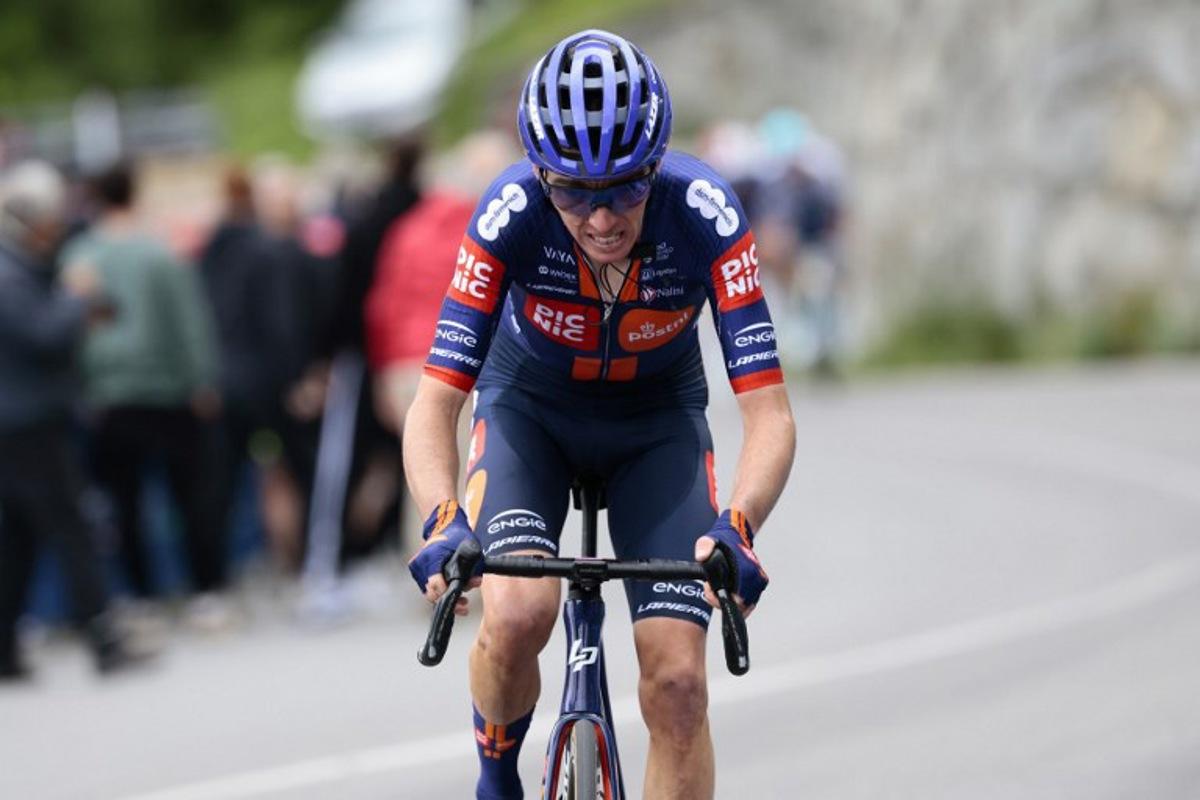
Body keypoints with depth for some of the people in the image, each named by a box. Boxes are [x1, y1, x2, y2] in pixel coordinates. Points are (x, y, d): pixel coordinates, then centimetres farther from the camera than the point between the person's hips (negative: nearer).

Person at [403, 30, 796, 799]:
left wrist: (738, 527, -51)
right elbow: (435, 403, -32)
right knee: (519, 614, -27)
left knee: (678, 682, -13)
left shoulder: (706, 215, -31)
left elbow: (769, 413, -33)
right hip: (530, 409, -1)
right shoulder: (512, 215, -31)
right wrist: (445, 521, -50)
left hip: (657, 420, 1)